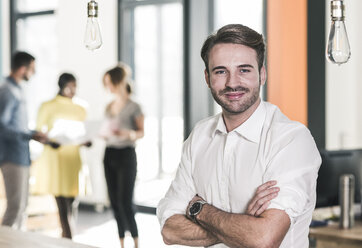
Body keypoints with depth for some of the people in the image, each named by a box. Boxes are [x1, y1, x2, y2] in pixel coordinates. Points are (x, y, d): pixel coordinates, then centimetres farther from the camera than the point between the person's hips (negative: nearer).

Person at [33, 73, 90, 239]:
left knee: (70, 203, 2)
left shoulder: (80, 110, 15)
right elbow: (38, 133, 1)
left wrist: (86, 142, -5)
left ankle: (65, 238, 12)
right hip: (53, 159, -3)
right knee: (61, 204, -8)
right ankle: (68, 239, -7)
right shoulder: (47, 107, 4)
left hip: (73, 159, 3)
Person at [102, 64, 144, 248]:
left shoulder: (133, 107, -7)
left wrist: (129, 134, -26)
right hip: (110, 154, 6)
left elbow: (142, 132, -7)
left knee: (125, 202, -9)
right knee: (115, 202, 7)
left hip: (126, 155, -6)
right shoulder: (109, 107, 12)